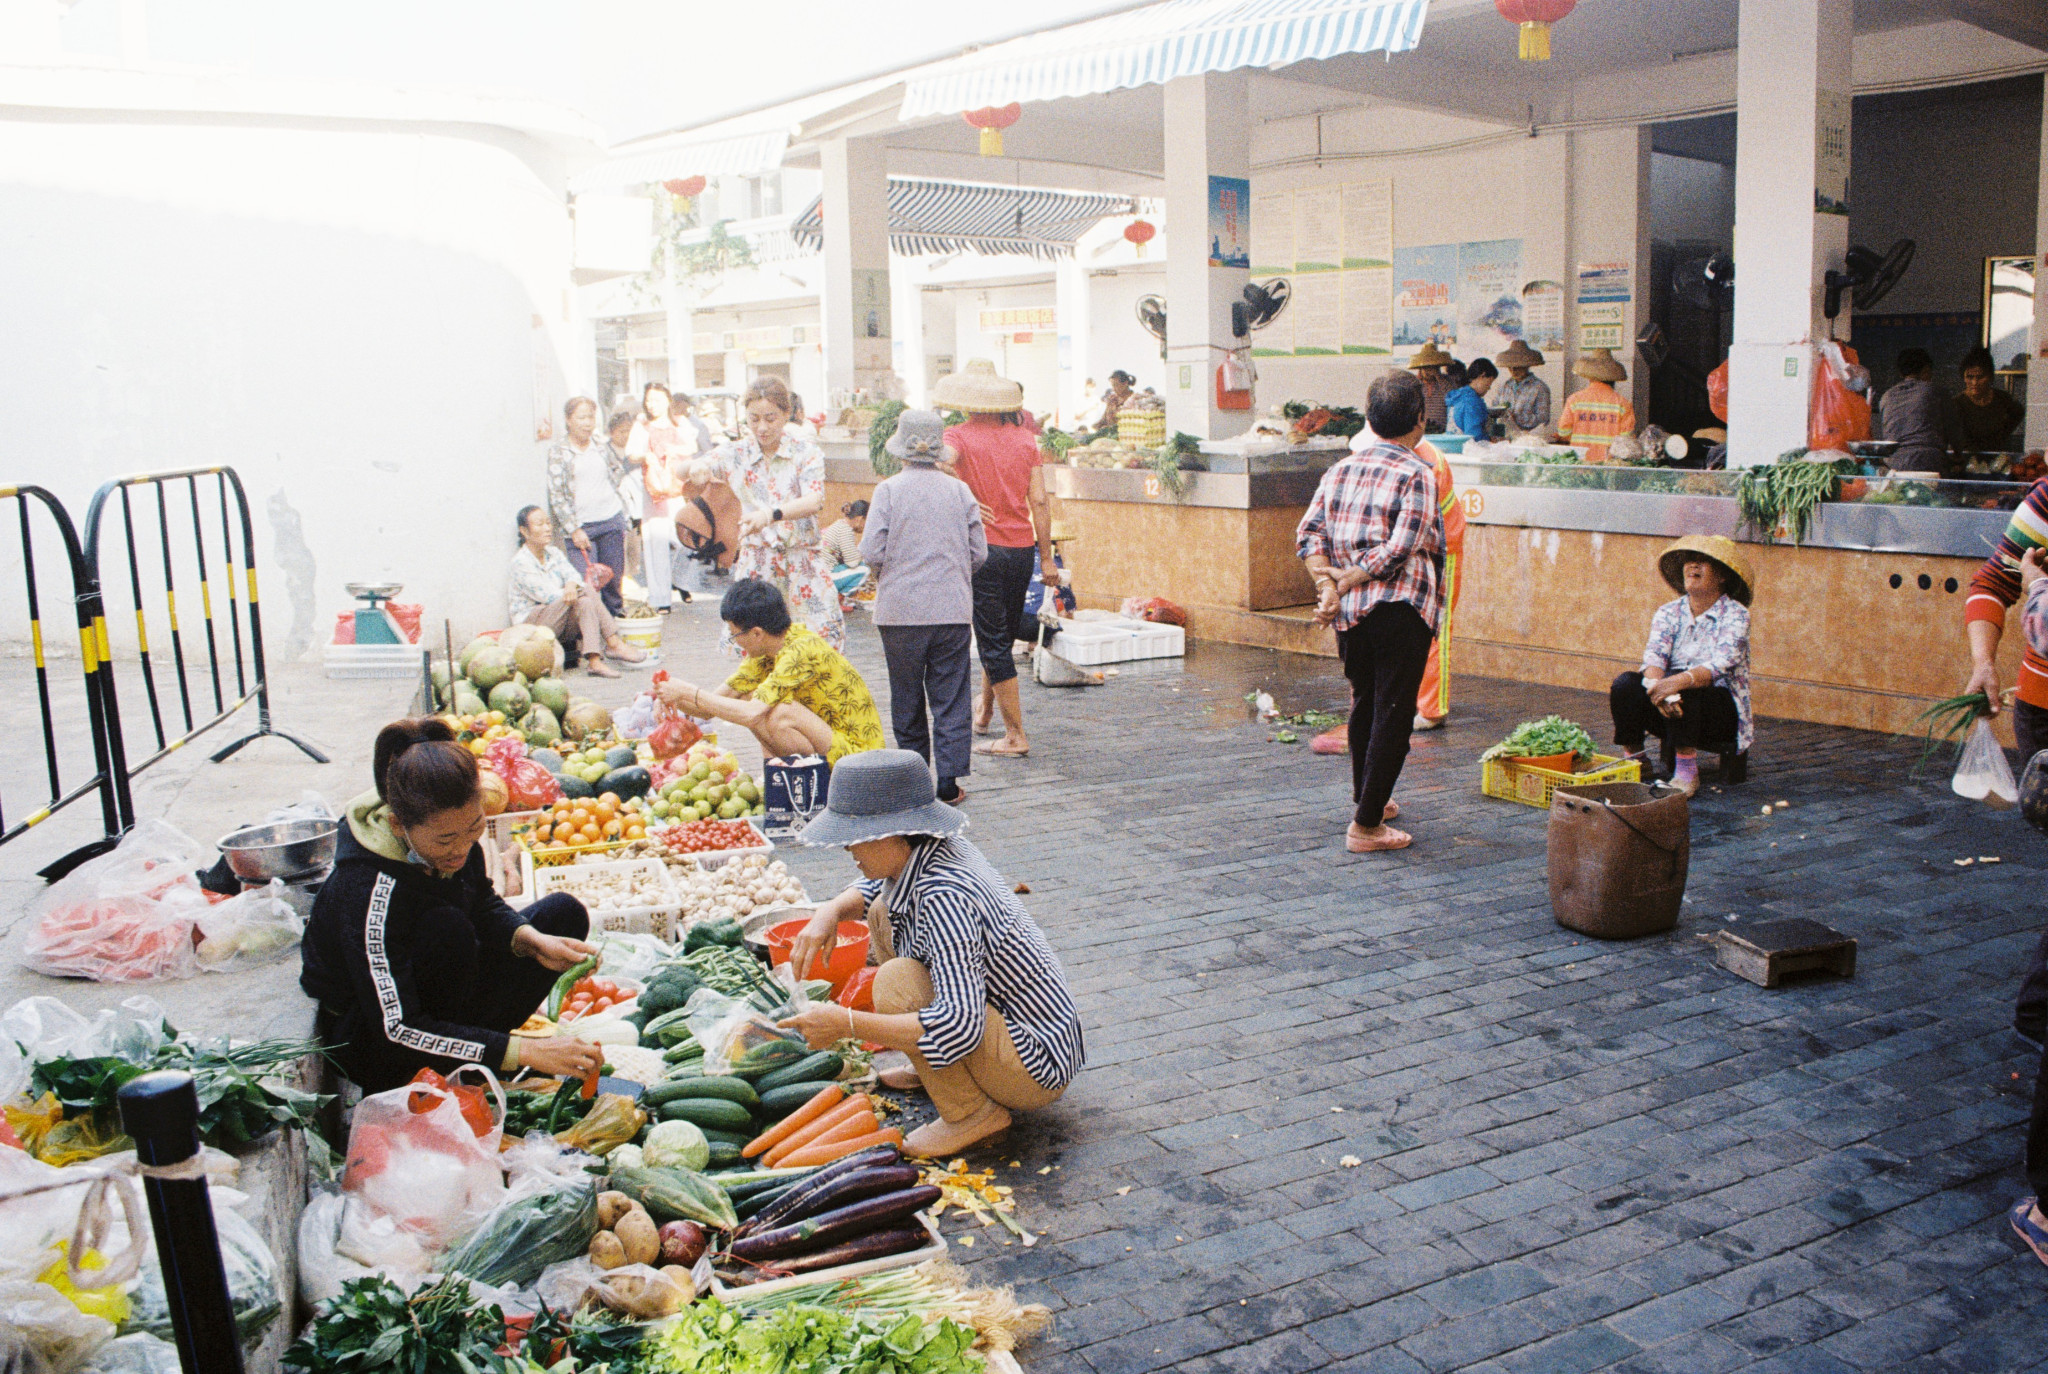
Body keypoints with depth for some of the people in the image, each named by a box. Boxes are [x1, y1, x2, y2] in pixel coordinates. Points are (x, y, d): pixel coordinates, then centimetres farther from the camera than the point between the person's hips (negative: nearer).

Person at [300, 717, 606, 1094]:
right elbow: (396, 1031, -34)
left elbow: (485, 905, 4)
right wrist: (525, 1052, -38)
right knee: (444, 927, -34)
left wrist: (530, 939, -19)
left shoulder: (451, 830, -15)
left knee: (564, 912, -1)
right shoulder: (367, 892, -34)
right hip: (367, 1041, -8)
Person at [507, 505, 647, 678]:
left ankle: (594, 662, -37)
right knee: (583, 596, -26)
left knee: (586, 603, -25)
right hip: (530, 623, -7)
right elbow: (547, 595, -17)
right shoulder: (520, 562, -10)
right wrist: (584, 590, -14)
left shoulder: (554, 553, 13)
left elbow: (572, 574, -3)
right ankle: (615, 644, -29)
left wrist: (572, 585, -29)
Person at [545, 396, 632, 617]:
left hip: (612, 518, 4)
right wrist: (574, 529, -13)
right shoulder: (558, 453, -3)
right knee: (586, 584, -11)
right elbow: (557, 495, -7)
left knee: (614, 578, 8)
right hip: (581, 526, -4)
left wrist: (611, 488, 12)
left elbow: (619, 469, 31)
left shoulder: (602, 448, 9)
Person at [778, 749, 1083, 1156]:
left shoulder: (944, 898, -30)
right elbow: (872, 888, 20)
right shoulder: (934, 849, -3)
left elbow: (960, 1026, -37)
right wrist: (831, 911, -2)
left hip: (1035, 1072, -10)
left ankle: (971, 1114, -10)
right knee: (885, 912, 9)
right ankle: (929, 1069, 17)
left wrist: (846, 1024, -32)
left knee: (896, 981, -28)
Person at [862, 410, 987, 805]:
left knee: (907, 697, 12)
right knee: (951, 698, 6)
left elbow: (871, 552, -8)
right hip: (953, 610, 1)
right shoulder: (959, 490, 0)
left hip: (901, 609, -1)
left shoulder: (889, 490, -6)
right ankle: (948, 780, 3)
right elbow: (979, 552, 2)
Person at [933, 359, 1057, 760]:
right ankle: (984, 710, 41)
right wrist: (1047, 555, 6)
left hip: (984, 547, -5)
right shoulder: (1024, 438, 5)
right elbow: (1039, 501, 2)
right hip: (1022, 548, 5)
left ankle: (1015, 735, 0)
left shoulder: (961, 436, -6)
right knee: (1004, 635, 20)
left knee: (994, 642, 1)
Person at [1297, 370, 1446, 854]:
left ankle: (1368, 798, 39)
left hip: (1350, 611, 6)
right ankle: (1366, 825, 0)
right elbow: (1400, 549, -18)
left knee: (1365, 703, 23)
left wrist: (1328, 586, -6)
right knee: (1392, 713, 0)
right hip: (1400, 608, -6)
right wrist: (1346, 580, -10)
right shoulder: (1418, 475, -9)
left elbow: (1309, 532, 2)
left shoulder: (1341, 468, 9)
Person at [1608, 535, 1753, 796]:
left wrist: (1677, 682, -41)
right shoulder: (1668, 612, 6)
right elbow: (1654, 655, -11)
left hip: (1721, 710, -3)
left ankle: (1687, 771, -24)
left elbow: (1719, 666, -22)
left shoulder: (1735, 614, -6)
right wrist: (1657, 684, -35)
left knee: (1685, 692, -35)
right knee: (1625, 684, -23)